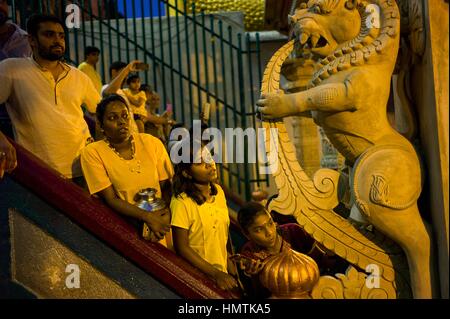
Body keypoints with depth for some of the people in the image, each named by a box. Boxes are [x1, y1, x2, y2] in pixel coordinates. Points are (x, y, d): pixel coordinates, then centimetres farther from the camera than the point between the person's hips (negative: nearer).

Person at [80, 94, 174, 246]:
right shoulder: (92, 153, -5)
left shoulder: (152, 143, 3)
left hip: (161, 227, 3)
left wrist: (166, 215, -15)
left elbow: (167, 186, 5)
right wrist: (147, 217, -21)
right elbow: (111, 199, -9)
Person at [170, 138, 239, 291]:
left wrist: (229, 262, 6)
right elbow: (182, 247, -19)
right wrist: (216, 274, -19)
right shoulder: (181, 202, -22)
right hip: (198, 276, -6)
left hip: (222, 271, 6)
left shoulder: (218, 191, -2)